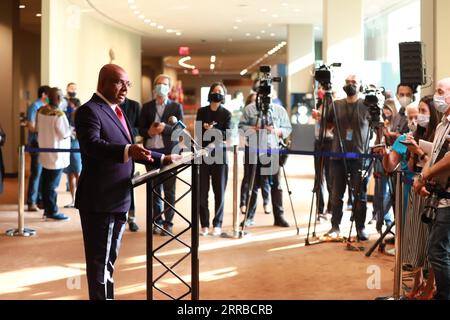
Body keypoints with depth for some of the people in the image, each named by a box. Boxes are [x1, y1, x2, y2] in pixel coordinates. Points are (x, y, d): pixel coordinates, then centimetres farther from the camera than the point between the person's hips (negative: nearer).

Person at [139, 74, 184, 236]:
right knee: (154, 189, 5)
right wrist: (149, 132, -13)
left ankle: (168, 223, 6)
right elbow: (141, 129, 9)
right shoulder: (147, 107, 12)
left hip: (169, 152, -2)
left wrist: (165, 128, -18)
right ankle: (157, 221, 12)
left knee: (169, 190, 0)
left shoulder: (176, 107, 6)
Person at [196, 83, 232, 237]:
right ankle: (204, 224, 8)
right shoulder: (201, 111, 9)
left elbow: (226, 134, -8)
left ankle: (217, 224, 9)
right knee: (202, 192, -1)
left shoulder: (226, 114, 4)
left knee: (219, 192, 0)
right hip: (203, 156, 1)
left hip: (219, 156, -1)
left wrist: (212, 130, -23)